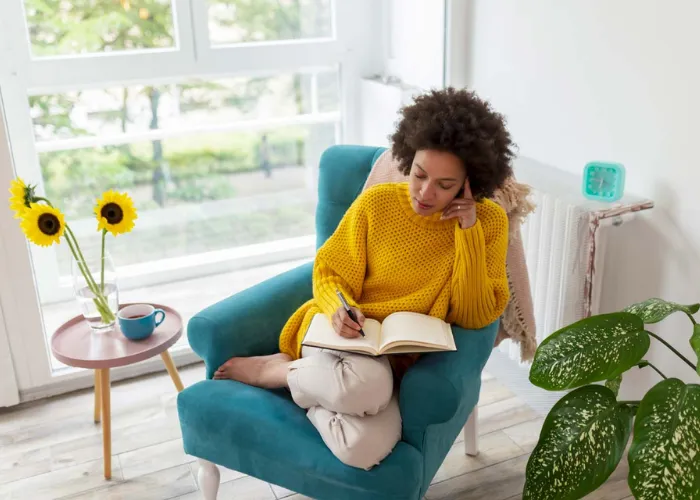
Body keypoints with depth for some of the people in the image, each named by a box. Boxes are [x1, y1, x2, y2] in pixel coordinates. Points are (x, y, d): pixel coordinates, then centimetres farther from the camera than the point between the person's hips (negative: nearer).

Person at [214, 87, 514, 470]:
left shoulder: (489, 222, -5)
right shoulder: (376, 202, -6)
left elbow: (474, 317, -9)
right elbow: (330, 275, 2)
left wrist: (470, 233, -17)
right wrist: (340, 310, -21)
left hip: (401, 361, 1)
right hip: (345, 336, -1)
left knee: (364, 448, -32)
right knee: (364, 383, -39)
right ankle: (271, 369, -8)